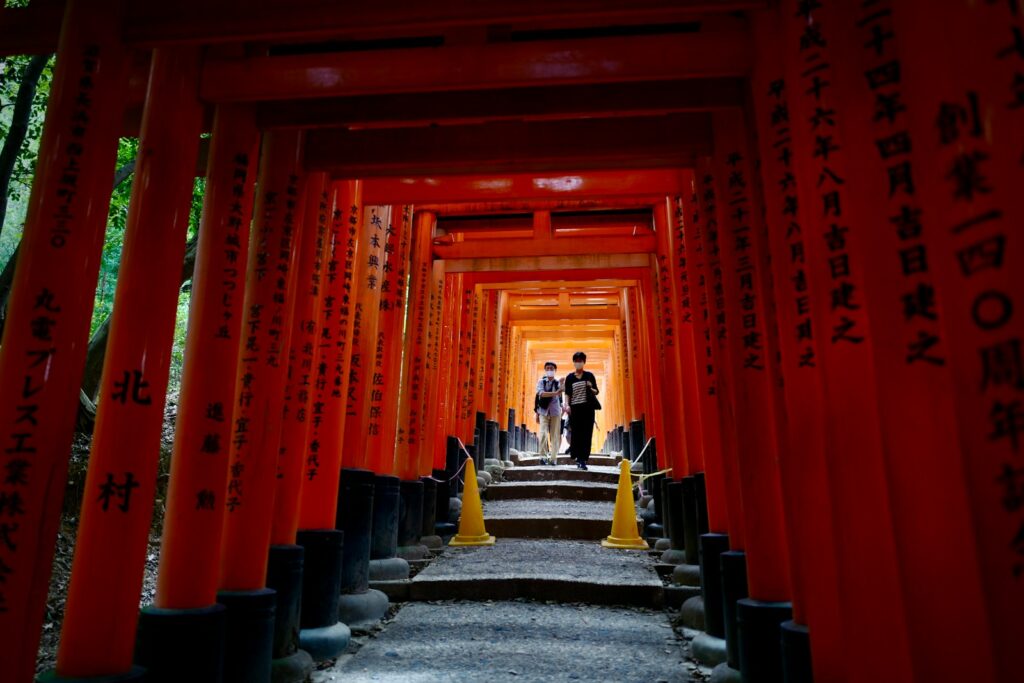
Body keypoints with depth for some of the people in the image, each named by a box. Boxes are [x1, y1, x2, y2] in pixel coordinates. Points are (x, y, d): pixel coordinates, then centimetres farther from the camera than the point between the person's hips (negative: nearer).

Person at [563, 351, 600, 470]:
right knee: (576, 433, -3)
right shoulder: (569, 377, 6)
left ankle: (583, 460, -1)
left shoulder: (589, 375, 7)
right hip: (575, 408, 0)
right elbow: (567, 393, 3)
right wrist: (567, 405, -12)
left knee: (586, 434, -4)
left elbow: (597, 391, 10)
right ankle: (579, 458, 14)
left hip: (587, 408, 1)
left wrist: (591, 388, -10)